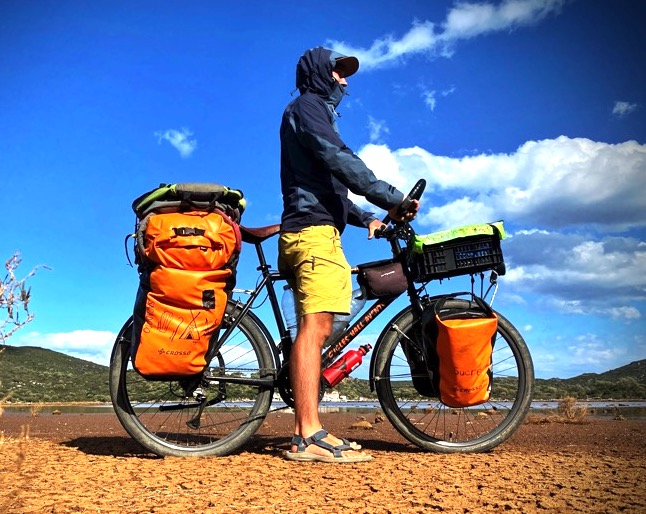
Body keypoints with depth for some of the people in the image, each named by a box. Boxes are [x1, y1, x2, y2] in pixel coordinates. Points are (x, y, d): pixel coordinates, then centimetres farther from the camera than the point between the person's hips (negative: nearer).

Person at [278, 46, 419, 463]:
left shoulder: (315, 113, 34)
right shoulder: (307, 105, 4)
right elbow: (339, 160, -14)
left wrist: (365, 218, 19)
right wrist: (392, 199, -16)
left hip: (311, 230, 10)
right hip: (314, 229, -10)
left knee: (315, 328, 3)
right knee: (315, 325, -18)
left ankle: (305, 434, 4)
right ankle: (310, 436, -20)